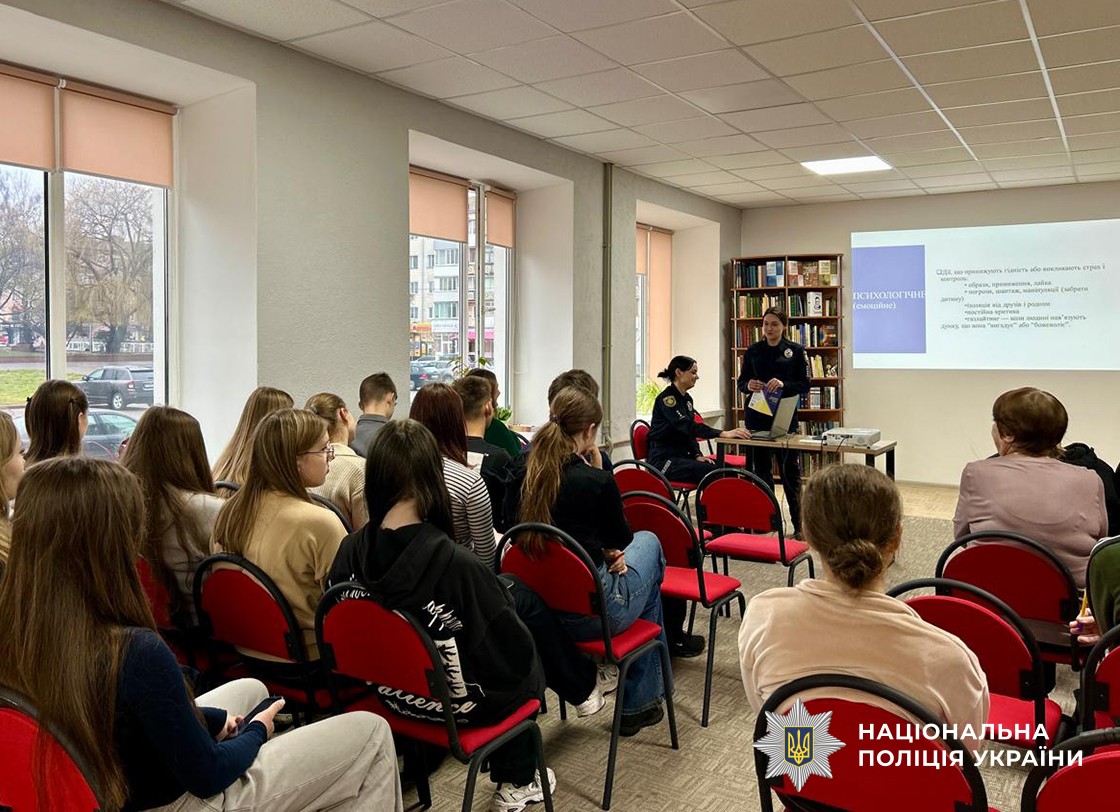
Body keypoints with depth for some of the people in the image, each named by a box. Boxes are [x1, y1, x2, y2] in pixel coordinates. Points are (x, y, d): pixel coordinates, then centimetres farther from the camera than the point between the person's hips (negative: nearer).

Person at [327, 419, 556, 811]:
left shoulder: (349, 552, -15)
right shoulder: (456, 564, -31)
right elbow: (513, 649, -19)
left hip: (388, 693, 5)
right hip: (456, 700, -5)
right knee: (527, 661, 24)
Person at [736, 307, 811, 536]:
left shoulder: (796, 351, 1)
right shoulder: (753, 351, 8)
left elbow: (805, 386, -2)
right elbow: (741, 382, 10)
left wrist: (783, 385, -19)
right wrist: (749, 386, -13)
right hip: (757, 416, 3)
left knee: (790, 470, -1)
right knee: (761, 468, 6)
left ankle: (798, 524, 7)